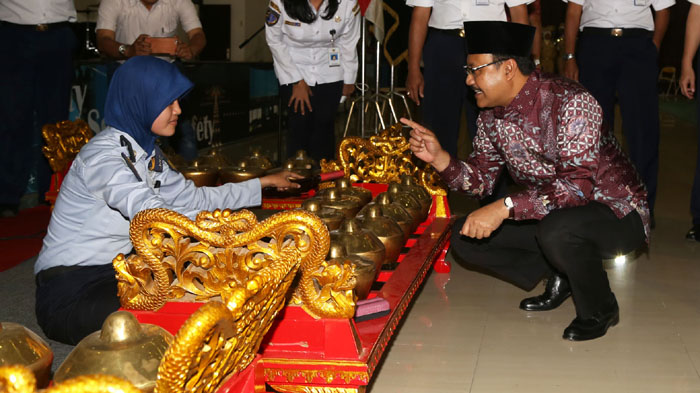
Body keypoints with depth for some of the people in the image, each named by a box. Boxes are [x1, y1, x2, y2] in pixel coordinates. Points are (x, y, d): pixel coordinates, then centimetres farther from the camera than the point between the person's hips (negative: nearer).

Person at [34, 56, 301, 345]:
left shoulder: (143, 151, 9)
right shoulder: (103, 156, -20)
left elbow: (192, 197, 14)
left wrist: (264, 183, 15)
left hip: (114, 273, 9)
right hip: (70, 293, -9)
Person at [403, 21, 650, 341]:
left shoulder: (570, 102, -27)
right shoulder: (491, 117, -3)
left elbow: (576, 187, -35)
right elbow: (481, 179, 3)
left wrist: (506, 207, -42)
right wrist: (440, 158, -16)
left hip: (616, 214, -7)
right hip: (549, 215, 7)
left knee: (556, 229, -39)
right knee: (464, 237, -5)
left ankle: (599, 310, -8)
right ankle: (559, 277, 9)